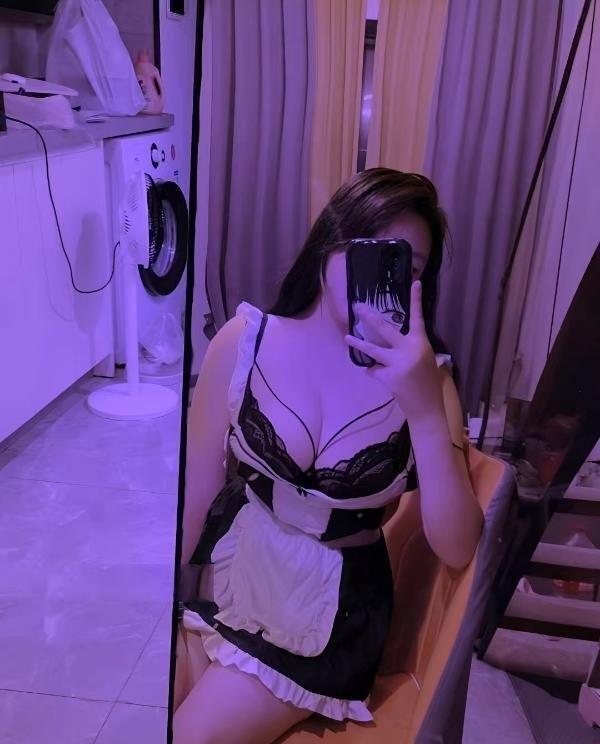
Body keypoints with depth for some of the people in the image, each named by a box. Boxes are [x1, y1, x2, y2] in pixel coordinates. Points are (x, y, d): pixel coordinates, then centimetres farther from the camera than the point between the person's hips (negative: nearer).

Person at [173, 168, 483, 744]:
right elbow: (196, 485, -5)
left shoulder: (423, 374, -13)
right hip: (228, 568, 2)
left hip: (332, 608, -1)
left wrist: (425, 409, -32)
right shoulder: (246, 340, -14)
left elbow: (457, 549, -19)